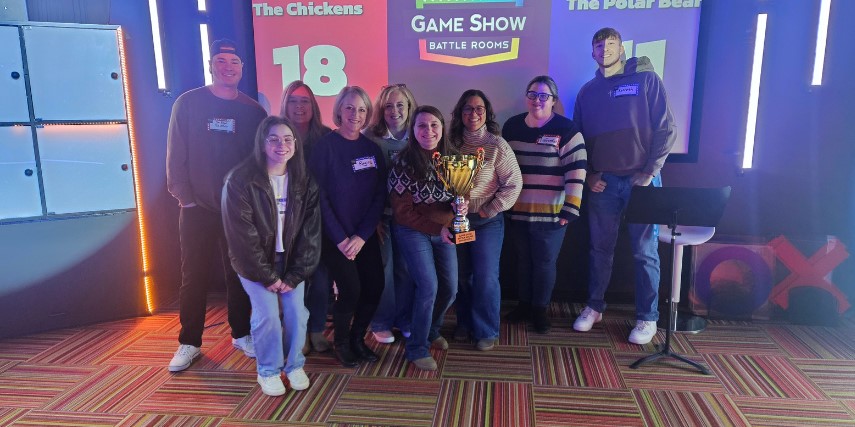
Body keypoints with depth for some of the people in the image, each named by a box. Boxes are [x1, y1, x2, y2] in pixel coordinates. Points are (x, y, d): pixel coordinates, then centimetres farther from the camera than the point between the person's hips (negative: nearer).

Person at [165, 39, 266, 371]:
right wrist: (183, 196, -6)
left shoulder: (254, 111, 4)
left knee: (240, 275, 11)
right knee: (194, 278, 5)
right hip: (197, 209, -1)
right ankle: (189, 343, 19)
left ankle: (241, 334, 26)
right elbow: (175, 155, -1)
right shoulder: (188, 103, 0)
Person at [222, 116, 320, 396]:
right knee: (267, 313, -11)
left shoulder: (304, 182, -6)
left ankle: (294, 365, 19)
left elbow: (310, 231, -6)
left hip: (290, 260, 3)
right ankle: (268, 371, 13)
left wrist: (295, 274, -11)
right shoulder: (240, 180, -17)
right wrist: (267, 275, -15)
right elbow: (242, 235, -17)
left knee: (296, 311, -6)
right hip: (256, 263, -3)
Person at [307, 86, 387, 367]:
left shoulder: (372, 150, 5)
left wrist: (361, 236, -8)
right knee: (351, 290, -11)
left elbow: (379, 197, 2)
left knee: (374, 287, -1)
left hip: (365, 235, 5)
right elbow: (318, 196, -12)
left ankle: (357, 338, 24)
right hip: (335, 235, -4)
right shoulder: (326, 146, -8)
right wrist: (340, 239, -13)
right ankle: (341, 342, 17)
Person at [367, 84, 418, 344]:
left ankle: (404, 319, 27)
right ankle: (381, 323, 22)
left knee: (406, 268, 8)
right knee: (382, 269, 6)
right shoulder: (371, 137, -7)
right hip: (380, 213, -2)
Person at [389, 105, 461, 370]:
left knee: (450, 287, 8)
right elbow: (402, 211, -14)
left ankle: (432, 331, 37)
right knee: (429, 286, -11)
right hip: (413, 232, -5)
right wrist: (437, 228, -17)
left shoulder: (451, 158, -2)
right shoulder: (404, 164, -16)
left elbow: (458, 196, 7)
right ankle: (417, 349, 8)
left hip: (444, 231, 5)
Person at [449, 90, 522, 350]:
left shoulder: (496, 145, -9)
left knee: (486, 278, 1)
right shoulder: (453, 143, 3)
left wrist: (489, 211, -12)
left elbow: (514, 184, -11)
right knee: (461, 276, 14)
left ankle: (487, 331, 18)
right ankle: (465, 323, 33)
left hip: (487, 221, -4)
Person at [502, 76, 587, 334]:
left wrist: (570, 208, -16)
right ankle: (524, 304, 33)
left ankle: (540, 309, 25)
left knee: (545, 262, 6)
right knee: (523, 260, 16)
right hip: (517, 210, 4)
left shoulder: (566, 129, -8)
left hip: (551, 213, -4)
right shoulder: (512, 126, 7)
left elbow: (576, 170, -12)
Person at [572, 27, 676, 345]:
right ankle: (594, 307, 24)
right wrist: (588, 174, 1)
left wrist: (650, 171, -11)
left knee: (645, 252, 2)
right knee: (600, 249, 10)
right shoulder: (587, 91, 11)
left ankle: (647, 318, 14)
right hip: (602, 182, 3)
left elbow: (665, 128, -4)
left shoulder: (646, 79, 0)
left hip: (641, 179, -3)